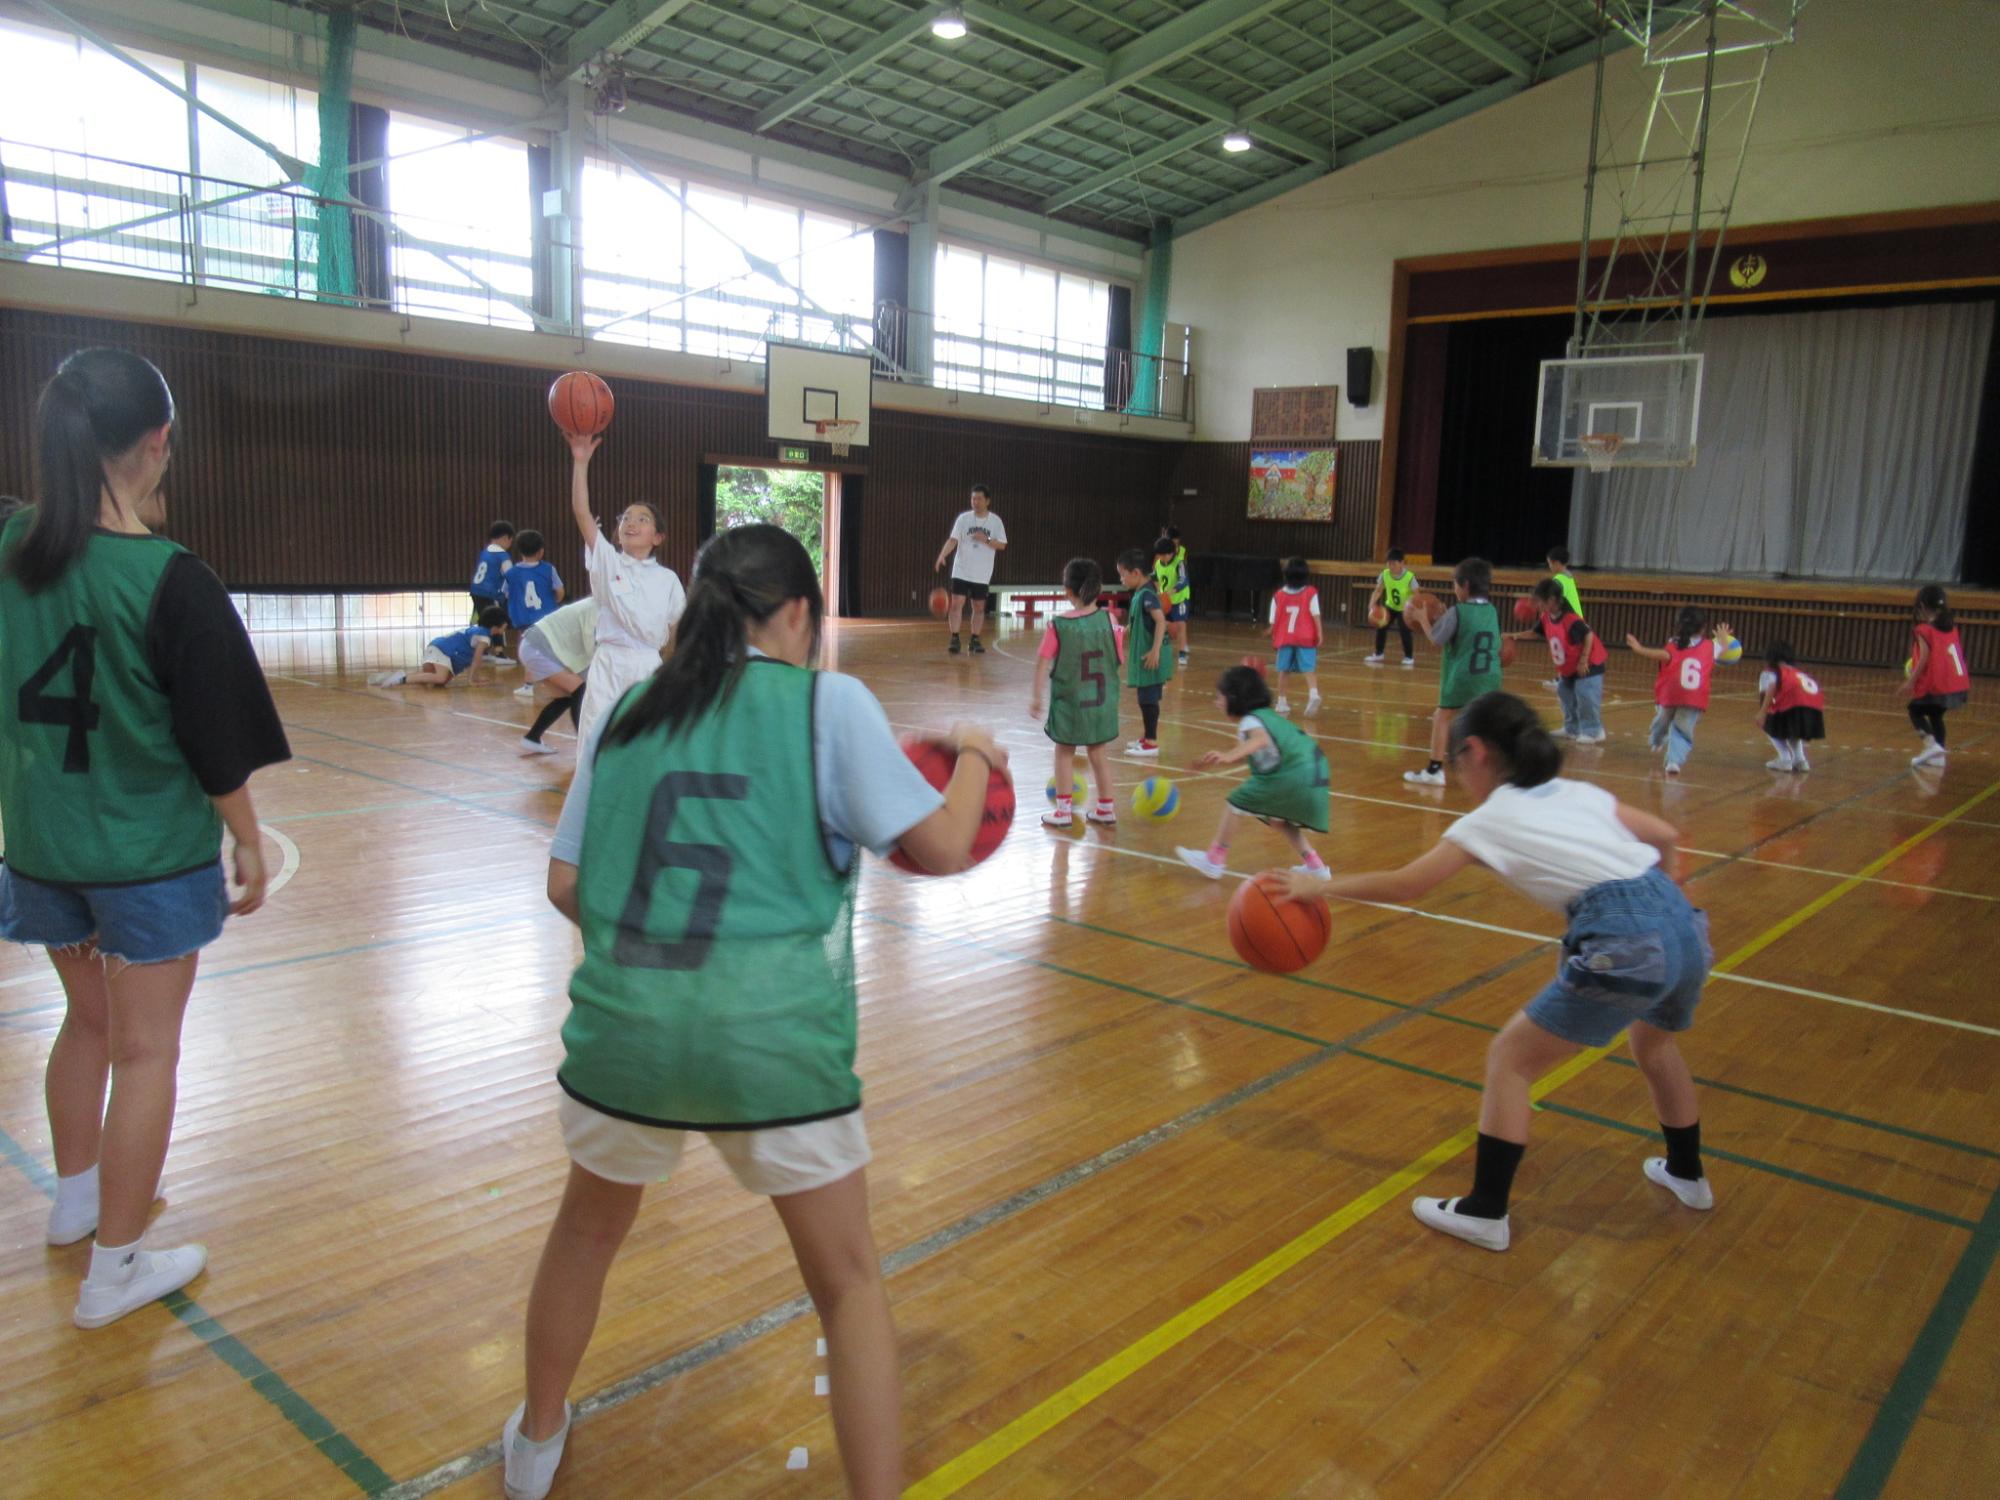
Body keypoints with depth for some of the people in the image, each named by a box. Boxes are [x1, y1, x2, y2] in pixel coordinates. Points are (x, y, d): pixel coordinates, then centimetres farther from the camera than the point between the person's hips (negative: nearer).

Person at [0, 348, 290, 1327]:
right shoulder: (169, 578, -20)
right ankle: (114, 1271, 18)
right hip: (151, 852, -6)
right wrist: (249, 841, -2)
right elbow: (218, 741, -16)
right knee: (146, 1051, 8)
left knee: (90, 1018, 26)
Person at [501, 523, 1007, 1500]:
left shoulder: (628, 712, 8)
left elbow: (565, 886, 10)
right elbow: (943, 847, -5)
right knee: (848, 1280, 18)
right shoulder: (829, 702, -3)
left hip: (624, 1028, 4)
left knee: (587, 1229, 32)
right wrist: (973, 757, 14)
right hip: (777, 1042, -4)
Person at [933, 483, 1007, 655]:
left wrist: (986, 540, -17)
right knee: (956, 604, -9)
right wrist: (942, 555, -25)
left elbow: (1002, 546, 0)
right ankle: (955, 639, -4)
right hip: (961, 571, -1)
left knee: (979, 607, 7)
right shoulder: (963, 518, -2)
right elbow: (953, 539, -8)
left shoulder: (996, 521, -1)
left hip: (982, 574, 1)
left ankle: (975, 641, 17)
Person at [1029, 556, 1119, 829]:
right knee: (1098, 751, 17)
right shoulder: (1108, 619, -7)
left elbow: (1043, 662, -10)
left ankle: (1063, 810, 15)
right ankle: (1106, 807, 24)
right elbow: (1118, 659, -1)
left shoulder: (1057, 625, -12)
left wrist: (1036, 695, -1)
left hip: (1069, 701, -2)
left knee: (1065, 752, 12)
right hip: (1102, 700, 2)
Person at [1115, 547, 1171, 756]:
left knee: (1148, 699, -3)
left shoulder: (1147, 594, -17)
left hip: (1149, 657, -9)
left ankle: (1151, 743, 4)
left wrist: (1155, 650, -30)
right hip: (1141, 656, 9)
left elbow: (1161, 621, -27)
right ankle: (1146, 737, 27)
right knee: (1144, 698, 16)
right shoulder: (1139, 594, 12)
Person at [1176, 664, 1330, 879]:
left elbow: (1261, 740, -30)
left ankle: (1214, 860, 8)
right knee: (1277, 818, 30)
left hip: (1292, 776, -9)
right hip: (1315, 775, 9)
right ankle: (1314, 864, 24)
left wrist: (1230, 756, -45)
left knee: (1234, 802, 2)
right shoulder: (1268, 715, 22)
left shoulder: (1250, 720, -7)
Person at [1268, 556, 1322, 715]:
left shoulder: (1278, 595, 5)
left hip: (1284, 638, 2)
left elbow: (1273, 621, 5)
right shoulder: (1311, 593, 0)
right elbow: (1315, 615, -8)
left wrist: (1274, 639, 15)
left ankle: (1282, 701, 16)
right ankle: (1313, 693, -29)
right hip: (1305, 638, -2)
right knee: (1309, 668, -5)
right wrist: (1319, 634, -7)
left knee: (1283, 670, 13)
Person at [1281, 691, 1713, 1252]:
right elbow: (1666, 836, 22)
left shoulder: (1492, 818, 3)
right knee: (1654, 1042, 36)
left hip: (1624, 947, -8)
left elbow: (1405, 885, 2)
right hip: (1683, 924, 8)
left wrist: (1322, 886, 10)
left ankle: (1485, 1213, 9)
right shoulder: (1576, 792, 19)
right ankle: (1687, 1174, 56)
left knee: (1509, 1059, 7)